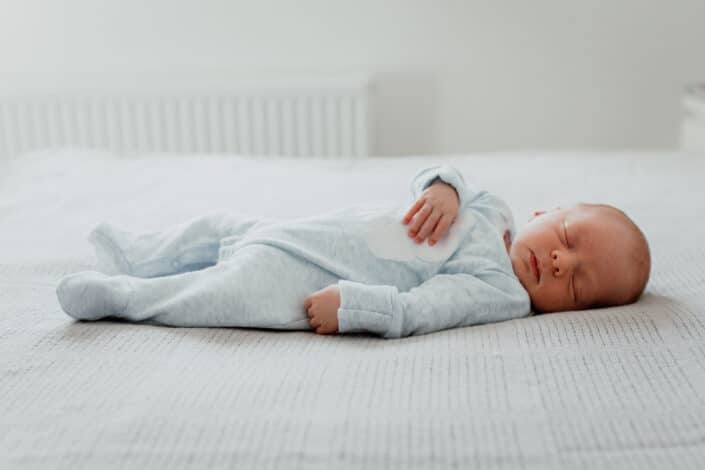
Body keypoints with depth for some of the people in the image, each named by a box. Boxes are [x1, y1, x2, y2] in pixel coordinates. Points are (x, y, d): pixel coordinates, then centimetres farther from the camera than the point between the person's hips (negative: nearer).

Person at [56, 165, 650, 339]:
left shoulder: (500, 292, -15)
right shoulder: (492, 210, 3)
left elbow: (414, 309, -25)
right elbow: (438, 180, 14)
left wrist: (349, 303, -31)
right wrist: (444, 187, -8)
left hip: (298, 278, -6)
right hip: (290, 233, 6)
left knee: (232, 294, -25)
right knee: (219, 225, 15)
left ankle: (116, 295, -4)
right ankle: (137, 255, 39)